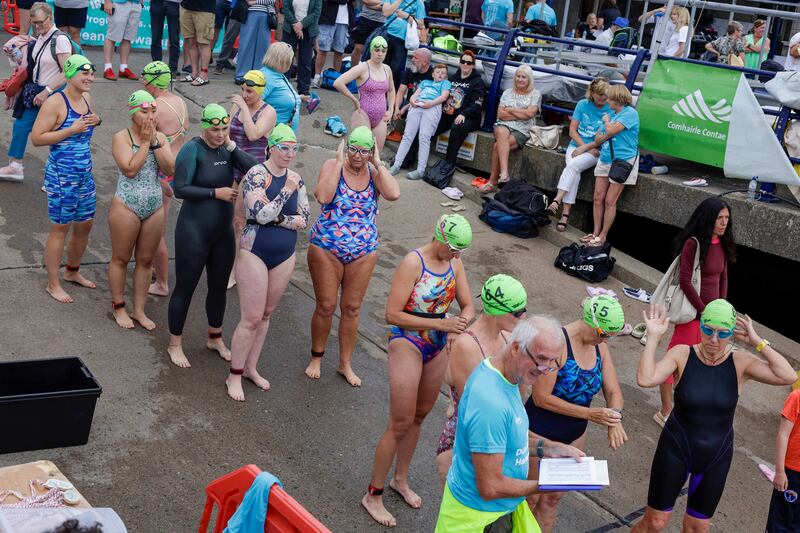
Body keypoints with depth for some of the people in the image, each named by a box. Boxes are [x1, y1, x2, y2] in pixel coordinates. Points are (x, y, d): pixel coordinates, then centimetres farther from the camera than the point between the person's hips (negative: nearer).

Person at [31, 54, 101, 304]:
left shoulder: (86, 98, 7)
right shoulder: (55, 103, -16)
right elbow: (36, 138, -18)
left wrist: (95, 121, 4)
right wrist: (72, 130, -22)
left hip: (85, 175, 8)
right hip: (61, 176, -8)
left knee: (85, 225, 17)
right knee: (60, 228, 2)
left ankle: (72, 272, 38)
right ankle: (53, 284, 15)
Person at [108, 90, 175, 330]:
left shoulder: (160, 137, 5)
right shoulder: (121, 137, -8)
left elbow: (170, 169, -7)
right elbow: (130, 169, -21)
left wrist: (154, 142, -13)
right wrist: (145, 142, -15)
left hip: (155, 208, 5)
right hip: (126, 207, -4)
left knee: (146, 260, 12)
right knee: (121, 259, 7)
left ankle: (139, 310, 24)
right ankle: (119, 308, 23)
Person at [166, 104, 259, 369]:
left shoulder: (226, 148, 1)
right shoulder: (192, 149, -14)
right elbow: (180, 189, -20)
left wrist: (232, 147, -15)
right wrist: (216, 192, -20)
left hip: (224, 231, 6)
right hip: (194, 231, -6)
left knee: (219, 287, 18)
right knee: (185, 288, 6)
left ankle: (215, 338, 38)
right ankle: (175, 345, 22)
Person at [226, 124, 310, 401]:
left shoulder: (296, 179, 3)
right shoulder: (256, 174, -14)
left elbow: (303, 219, -2)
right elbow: (261, 214, -25)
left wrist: (273, 218, -14)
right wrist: (287, 191, -23)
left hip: (284, 256, 6)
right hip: (255, 252, -6)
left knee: (266, 315, 15)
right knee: (252, 319, -4)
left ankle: (251, 368, 31)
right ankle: (234, 376, 12)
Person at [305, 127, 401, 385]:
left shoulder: (374, 172, -2)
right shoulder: (332, 166, -8)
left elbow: (394, 194, -23)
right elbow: (323, 196, -27)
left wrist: (378, 163, -16)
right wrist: (339, 162, -21)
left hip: (363, 252, 2)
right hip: (326, 248, -2)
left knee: (352, 308, 12)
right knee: (326, 306, 7)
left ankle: (345, 363, 28)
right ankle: (316, 358, 29)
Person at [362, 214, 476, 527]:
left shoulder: (454, 264, -1)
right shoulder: (413, 263, -20)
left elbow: (468, 306, 7)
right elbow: (392, 315, -22)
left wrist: (462, 321, -17)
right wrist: (439, 323, -27)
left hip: (438, 348, 7)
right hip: (407, 344, -7)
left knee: (419, 416, 20)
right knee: (401, 424, -2)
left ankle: (400, 479, 40)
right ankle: (373, 496, 13)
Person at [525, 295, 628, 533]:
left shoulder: (600, 346, -3)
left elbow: (613, 391, -1)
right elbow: (540, 397, -26)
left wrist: (614, 418, -23)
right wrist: (589, 414, -28)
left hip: (574, 437, 6)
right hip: (540, 435, -6)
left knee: (553, 498, 19)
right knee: (530, 498, 10)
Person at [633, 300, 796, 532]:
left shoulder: (741, 363, -11)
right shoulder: (682, 354, -15)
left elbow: (788, 376, -24)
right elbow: (645, 379, -28)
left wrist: (758, 343, -22)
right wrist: (653, 337, -27)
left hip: (716, 459, 2)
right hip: (675, 452, -2)